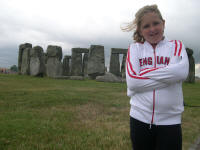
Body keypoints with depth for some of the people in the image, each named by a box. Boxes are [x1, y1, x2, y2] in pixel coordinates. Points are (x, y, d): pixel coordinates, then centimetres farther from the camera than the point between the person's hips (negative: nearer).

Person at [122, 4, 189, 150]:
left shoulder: (176, 45, 4)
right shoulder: (135, 48, 3)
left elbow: (182, 71, -18)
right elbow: (132, 81, -11)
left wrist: (144, 72, -13)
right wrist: (167, 78, -13)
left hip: (170, 121, -1)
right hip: (139, 118, 1)